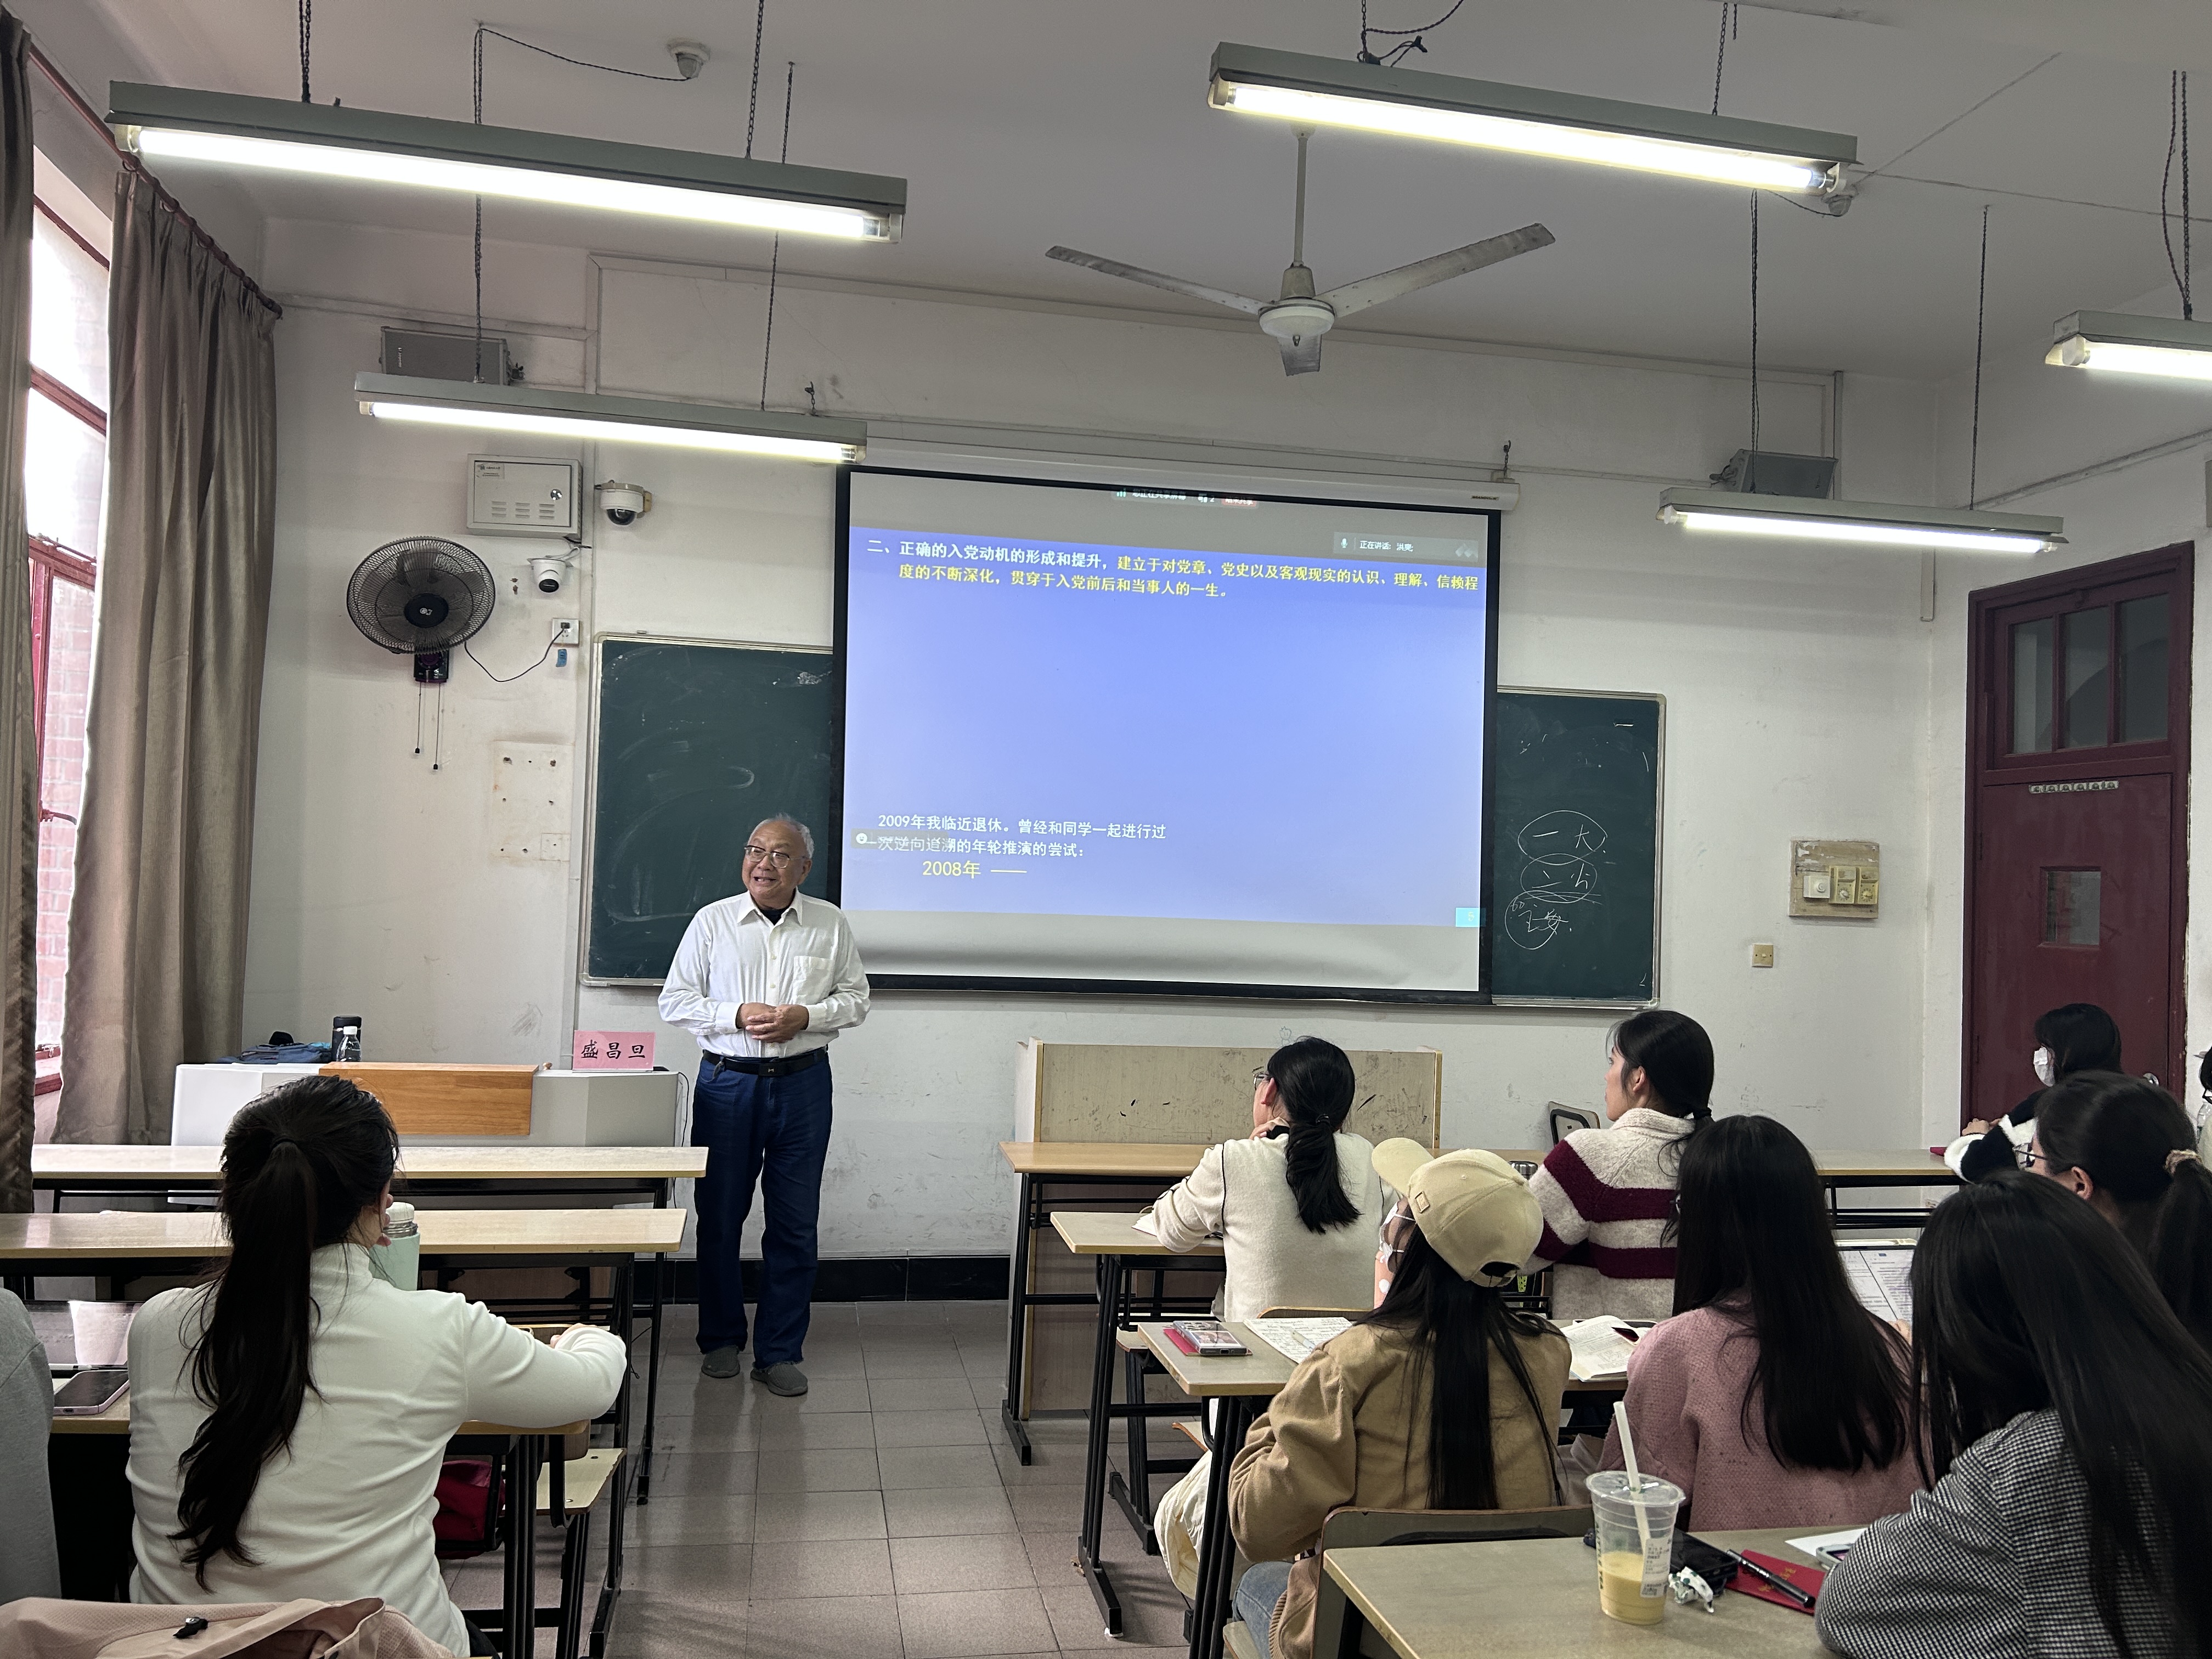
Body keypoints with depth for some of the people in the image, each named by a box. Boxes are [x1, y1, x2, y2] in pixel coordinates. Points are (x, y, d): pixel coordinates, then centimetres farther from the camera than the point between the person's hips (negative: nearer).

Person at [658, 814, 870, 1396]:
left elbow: (855, 999, 7)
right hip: (727, 1083, 0)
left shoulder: (830, 924, 4)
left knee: (795, 1225, 3)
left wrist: (805, 1016, -12)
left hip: (803, 1085, 0)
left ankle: (779, 1353, 15)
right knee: (719, 1217, 8)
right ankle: (721, 1340, 26)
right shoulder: (713, 921, 2)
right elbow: (675, 1000, 2)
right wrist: (737, 1015, -13)